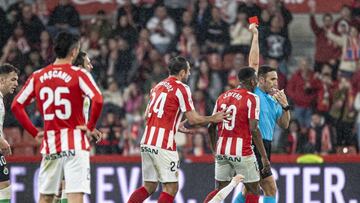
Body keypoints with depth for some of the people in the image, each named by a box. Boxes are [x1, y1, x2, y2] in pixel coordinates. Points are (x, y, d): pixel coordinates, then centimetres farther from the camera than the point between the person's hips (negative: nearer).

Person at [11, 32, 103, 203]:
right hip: (75, 143, -4)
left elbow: (16, 106, 8)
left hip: (50, 144, 4)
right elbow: (97, 100, -20)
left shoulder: (37, 76, 7)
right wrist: (90, 127, -7)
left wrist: (35, 132, 11)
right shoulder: (79, 74, -6)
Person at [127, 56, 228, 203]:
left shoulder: (158, 86, 18)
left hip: (146, 142, 8)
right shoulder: (181, 88, -6)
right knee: (171, 188, -1)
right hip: (163, 145, -8)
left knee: (149, 187, 13)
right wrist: (213, 119, 9)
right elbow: (193, 119, -8)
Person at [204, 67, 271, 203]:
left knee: (221, 189, 17)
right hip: (242, 152, -6)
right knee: (254, 191, 8)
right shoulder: (252, 98, -8)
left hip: (221, 151, 6)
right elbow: (253, 129, -15)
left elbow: (211, 127, 12)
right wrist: (264, 157, -12)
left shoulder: (222, 97, 11)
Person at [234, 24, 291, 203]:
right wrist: (255, 36, -6)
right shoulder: (253, 93, -4)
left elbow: (284, 125, 19)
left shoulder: (273, 101, 18)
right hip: (252, 145, -8)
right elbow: (254, 63, -8)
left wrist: (285, 106, 3)